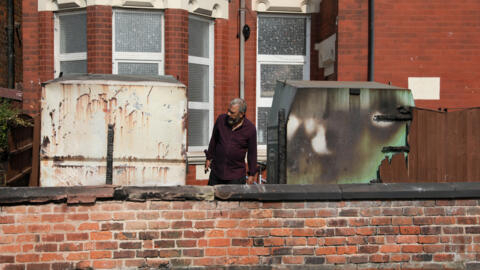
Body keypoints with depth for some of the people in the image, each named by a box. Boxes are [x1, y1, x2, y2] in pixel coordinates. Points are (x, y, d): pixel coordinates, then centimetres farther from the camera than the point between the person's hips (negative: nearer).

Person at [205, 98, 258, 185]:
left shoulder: (250, 128, -10)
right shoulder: (221, 119, -3)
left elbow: (252, 152, -2)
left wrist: (252, 174, 2)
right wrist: (209, 158, 17)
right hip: (216, 171, 3)